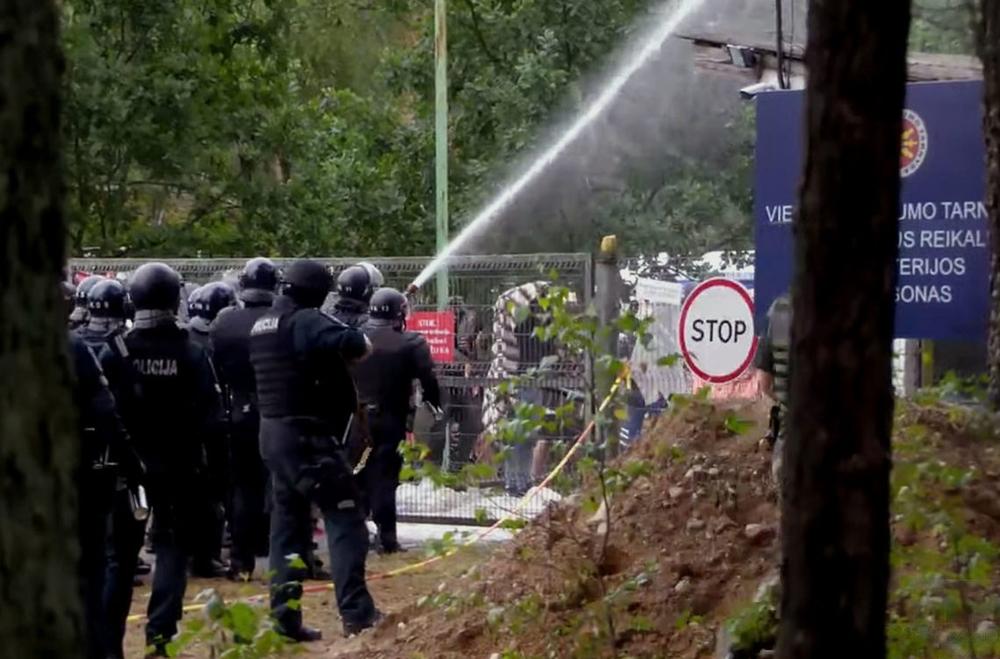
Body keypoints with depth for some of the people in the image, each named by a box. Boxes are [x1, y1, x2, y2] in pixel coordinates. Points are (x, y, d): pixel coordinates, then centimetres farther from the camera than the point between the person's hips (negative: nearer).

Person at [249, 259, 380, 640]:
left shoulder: (261, 326, 15)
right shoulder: (304, 321, -14)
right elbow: (351, 343, -29)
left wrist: (335, 358, 10)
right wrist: (360, 344, -6)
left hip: (273, 433, 9)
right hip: (307, 436, -9)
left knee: (287, 524, 13)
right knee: (344, 519, -7)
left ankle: (285, 616, 11)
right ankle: (356, 612, -14)